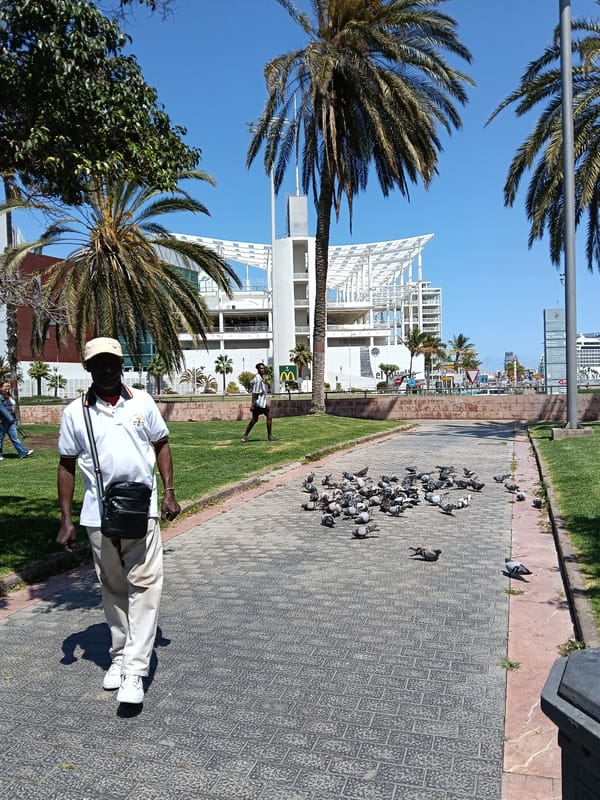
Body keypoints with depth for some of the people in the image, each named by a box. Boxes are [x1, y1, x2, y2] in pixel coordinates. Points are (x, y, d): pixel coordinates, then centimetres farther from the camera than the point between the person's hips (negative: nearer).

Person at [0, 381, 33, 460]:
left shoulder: (9, 396, 14)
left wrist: (14, 419, 13)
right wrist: (10, 419, -21)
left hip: (11, 420, 7)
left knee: (15, 437, 1)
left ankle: (23, 452, -7)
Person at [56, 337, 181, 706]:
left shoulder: (142, 401, 1)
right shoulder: (75, 412, -1)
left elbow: (162, 444, 9)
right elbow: (67, 466, 4)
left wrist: (169, 492, 0)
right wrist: (66, 520, 1)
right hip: (99, 517, 1)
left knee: (144, 587, -3)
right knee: (113, 589, 14)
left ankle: (135, 670, 4)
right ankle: (120, 655, 32)